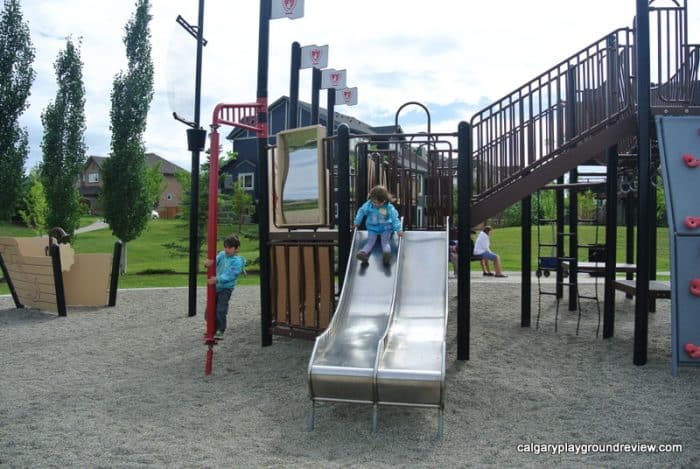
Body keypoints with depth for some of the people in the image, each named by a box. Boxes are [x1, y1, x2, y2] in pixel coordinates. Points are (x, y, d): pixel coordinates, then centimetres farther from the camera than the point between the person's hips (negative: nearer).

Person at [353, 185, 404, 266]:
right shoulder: (368, 205, -8)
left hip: (385, 229, -1)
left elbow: (395, 218, -9)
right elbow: (361, 211, 7)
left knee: (385, 241, -22)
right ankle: (364, 253, -42)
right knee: (370, 241, -18)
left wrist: (398, 230, -16)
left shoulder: (389, 207, -14)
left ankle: (387, 253, -48)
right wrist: (357, 222, 12)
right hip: (372, 228, 2)